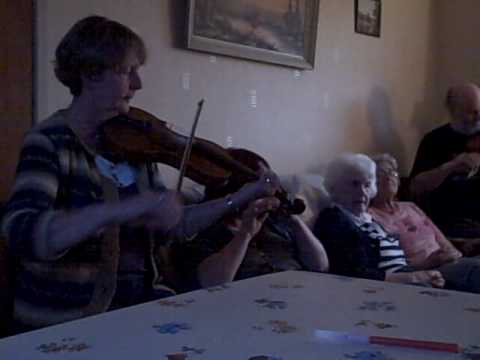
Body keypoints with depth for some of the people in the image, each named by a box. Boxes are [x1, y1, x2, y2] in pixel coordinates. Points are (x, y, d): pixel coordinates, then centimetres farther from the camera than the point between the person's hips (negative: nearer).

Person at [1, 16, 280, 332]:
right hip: (69, 319, -6)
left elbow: (169, 228, 8)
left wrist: (240, 199, 0)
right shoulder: (50, 143, -14)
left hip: (141, 299, 6)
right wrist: (120, 209, -43)